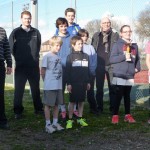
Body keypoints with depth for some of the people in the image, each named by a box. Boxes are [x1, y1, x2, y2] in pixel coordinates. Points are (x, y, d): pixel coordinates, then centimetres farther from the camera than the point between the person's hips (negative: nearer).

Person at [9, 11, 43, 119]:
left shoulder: (36, 32, 7)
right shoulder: (16, 32, 1)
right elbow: (11, 47, 0)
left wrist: (36, 57, 9)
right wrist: (18, 58, 2)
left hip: (34, 66, 2)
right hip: (20, 66, -2)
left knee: (36, 88, 11)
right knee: (19, 89, 0)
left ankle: (38, 109, 22)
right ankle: (18, 111, 9)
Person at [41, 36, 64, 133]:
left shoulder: (59, 57, 9)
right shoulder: (47, 56, -10)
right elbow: (43, 71, -6)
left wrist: (60, 81, 8)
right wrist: (47, 81, 2)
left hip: (59, 85, 6)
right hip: (49, 86, -6)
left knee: (56, 104, 13)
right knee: (48, 105, 4)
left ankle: (55, 123, 25)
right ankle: (48, 124, 13)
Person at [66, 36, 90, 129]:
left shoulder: (86, 56, 8)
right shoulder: (70, 57, -3)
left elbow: (88, 70, 13)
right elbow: (68, 71, -5)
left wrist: (88, 82, 11)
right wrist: (68, 83, -9)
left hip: (83, 83, 4)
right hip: (74, 83, -4)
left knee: (81, 101, 9)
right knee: (72, 102, 2)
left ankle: (80, 119, 20)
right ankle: (70, 120, 10)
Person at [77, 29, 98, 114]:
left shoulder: (90, 47, 9)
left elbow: (94, 59, 5)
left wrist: (92, 69, -8)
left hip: (90, 73, 1)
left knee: (90, 91, 5)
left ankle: (93, 108, 13)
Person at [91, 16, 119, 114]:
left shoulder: (115, 35, 4)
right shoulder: (96, 35, 8)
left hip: (111, 65, -1)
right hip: (99, 65, 1)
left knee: (112, 87, 3)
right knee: (99, 88, 7)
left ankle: (113, 108, 13)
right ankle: (99, 108, 17)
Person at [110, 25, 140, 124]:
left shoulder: (134, 46, 13)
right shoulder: (117, 44, -4)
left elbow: (137, 59, 22)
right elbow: (112, 59, -10)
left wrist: (137, 68, 6)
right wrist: (124, 56, -19)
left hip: (130, 76, 5)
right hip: (119, 75, -5)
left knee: (127, 96, 13)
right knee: (119, 95, -4)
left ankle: (128, 115, 20)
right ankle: (115, 115, 4)